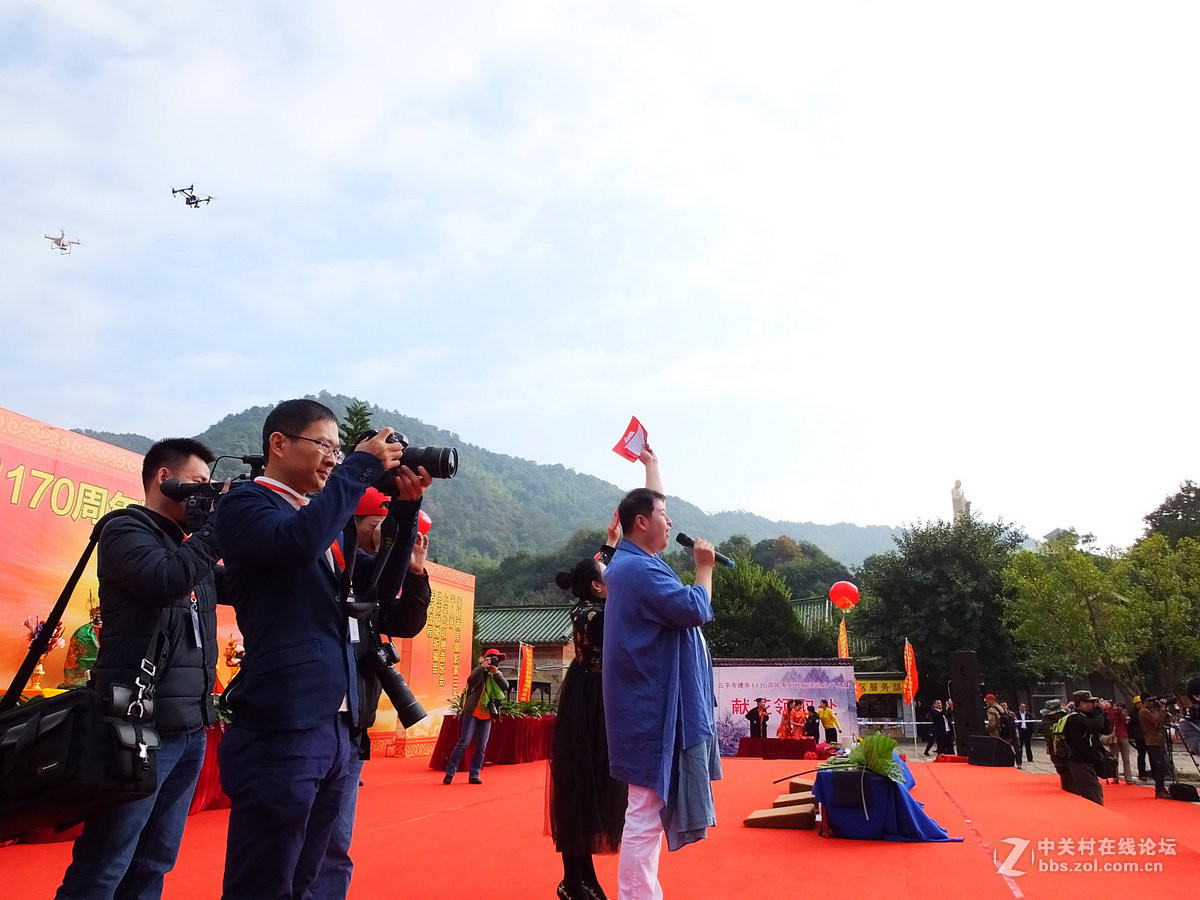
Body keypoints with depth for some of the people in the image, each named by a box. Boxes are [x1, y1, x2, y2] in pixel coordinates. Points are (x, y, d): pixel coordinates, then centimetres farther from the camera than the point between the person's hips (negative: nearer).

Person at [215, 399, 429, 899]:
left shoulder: (321, 519, 19)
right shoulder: (247, 502, -4)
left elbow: (381, 587, 17)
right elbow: (298, 541, -25)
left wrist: (405, 508, 6)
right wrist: (362, 466, -15)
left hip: (335, 728, 8)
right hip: (281, 726, -8)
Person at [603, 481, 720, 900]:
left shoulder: (631, 562, 13)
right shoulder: (638, 568, -19)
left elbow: (645, 505, 30)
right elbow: (695, 610, -23)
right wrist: (704, 567, -7)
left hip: (651, 704, 11)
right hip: (653, 707, -11)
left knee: (650, 809, 19)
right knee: (646, 811, -5)